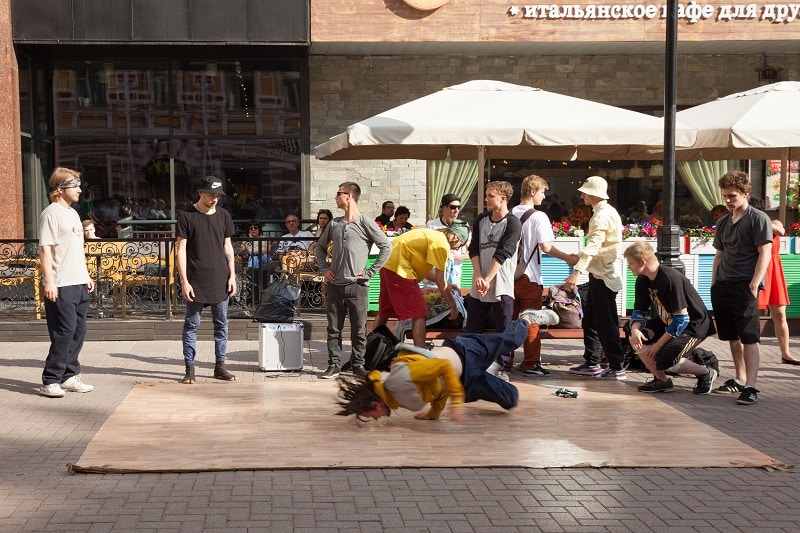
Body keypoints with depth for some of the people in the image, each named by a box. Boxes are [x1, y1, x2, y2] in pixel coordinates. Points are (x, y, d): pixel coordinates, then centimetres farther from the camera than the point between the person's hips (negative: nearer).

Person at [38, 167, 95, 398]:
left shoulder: (73, 213, 18)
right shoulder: (51, 213, -10)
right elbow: (45, 249, -16)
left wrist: (86, 276, 22)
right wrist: (49, 281, -21)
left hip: (79, 284, 9)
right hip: (61, 286, -9)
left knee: (78, 332, 10)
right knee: (64, 333, -8)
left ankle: (69, 376, 19)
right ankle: (50, 381, -1)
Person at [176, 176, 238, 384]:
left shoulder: (223, 215, 8)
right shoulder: (186, 216, -4)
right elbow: (181, 249, -5)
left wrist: (232, 275, 5)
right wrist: (184, 281, -11)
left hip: (220, 279, 4)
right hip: (195, 279, -4)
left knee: (221, 324, 7)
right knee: (191, 324, 2)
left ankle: (220, 366, 16)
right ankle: (189, 368, 9)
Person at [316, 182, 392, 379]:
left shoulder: (365, 223, -4)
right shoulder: (334, 224, 12)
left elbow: (386, 246, -6)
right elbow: (320, 247, 24)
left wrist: (370, 272, -8)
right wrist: (324, 269, 9)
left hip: (357, 285, -4)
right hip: (334, 285, 4)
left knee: (359, 329, 4)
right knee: (334, 329, 6)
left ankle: (358, 364, 14)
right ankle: (334, 364, 12)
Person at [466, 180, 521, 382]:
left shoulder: (513, 223, -7)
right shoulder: (481, 220, 11)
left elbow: (502, 254, -13)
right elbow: (474, 249, 5)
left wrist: (487, 279, -18)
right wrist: (478, 275, -9)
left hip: (502, 287, -5)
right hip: (479, 286, 5)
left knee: (504, 329, 0)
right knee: (472, 329, 8)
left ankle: (503, 368, 9)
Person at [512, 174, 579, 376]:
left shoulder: (511, 214, 6)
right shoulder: (538, 216, -12)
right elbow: (546, 247, -16)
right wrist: (568, 258, -5)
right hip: (529, 276, -6)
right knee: (531, 322, 1)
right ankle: (530, 364, 4)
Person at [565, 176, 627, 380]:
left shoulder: (603, 215, -17)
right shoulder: (604, 212, 15)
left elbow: (593, 247, -30)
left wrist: (576, 272, -38)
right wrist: (579, 257, 25)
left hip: (603, 277, -10)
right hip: (599, 274, 10)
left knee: (606, 324, -5)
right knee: (590, 320, 15)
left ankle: (617, 367, 0)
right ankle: (591, 363, 22)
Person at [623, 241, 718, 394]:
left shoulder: (671, 278, -28)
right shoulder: (643, 280, -2)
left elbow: (681, 318, -27)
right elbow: (639, 310, 3)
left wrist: (659, 344, -23)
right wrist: (635, 329, -20)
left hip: (694, 325, -9)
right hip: (668, 321, 9)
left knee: (664, 360, -25)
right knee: (636, 338, -10)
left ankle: (706, 373, 2)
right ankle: (662, 381, 3)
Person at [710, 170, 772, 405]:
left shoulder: (758, 219, -4)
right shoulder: (723, 223, 16)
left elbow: (765, 253, -9)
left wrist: (755, 283, -17)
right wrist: (714, 283, 14)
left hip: (744, 287, -7)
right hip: (723, 286, 7)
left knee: (749, 337, -10)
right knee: (732, 337, 12)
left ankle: (750, 388, -12)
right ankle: (740, 379, 25)